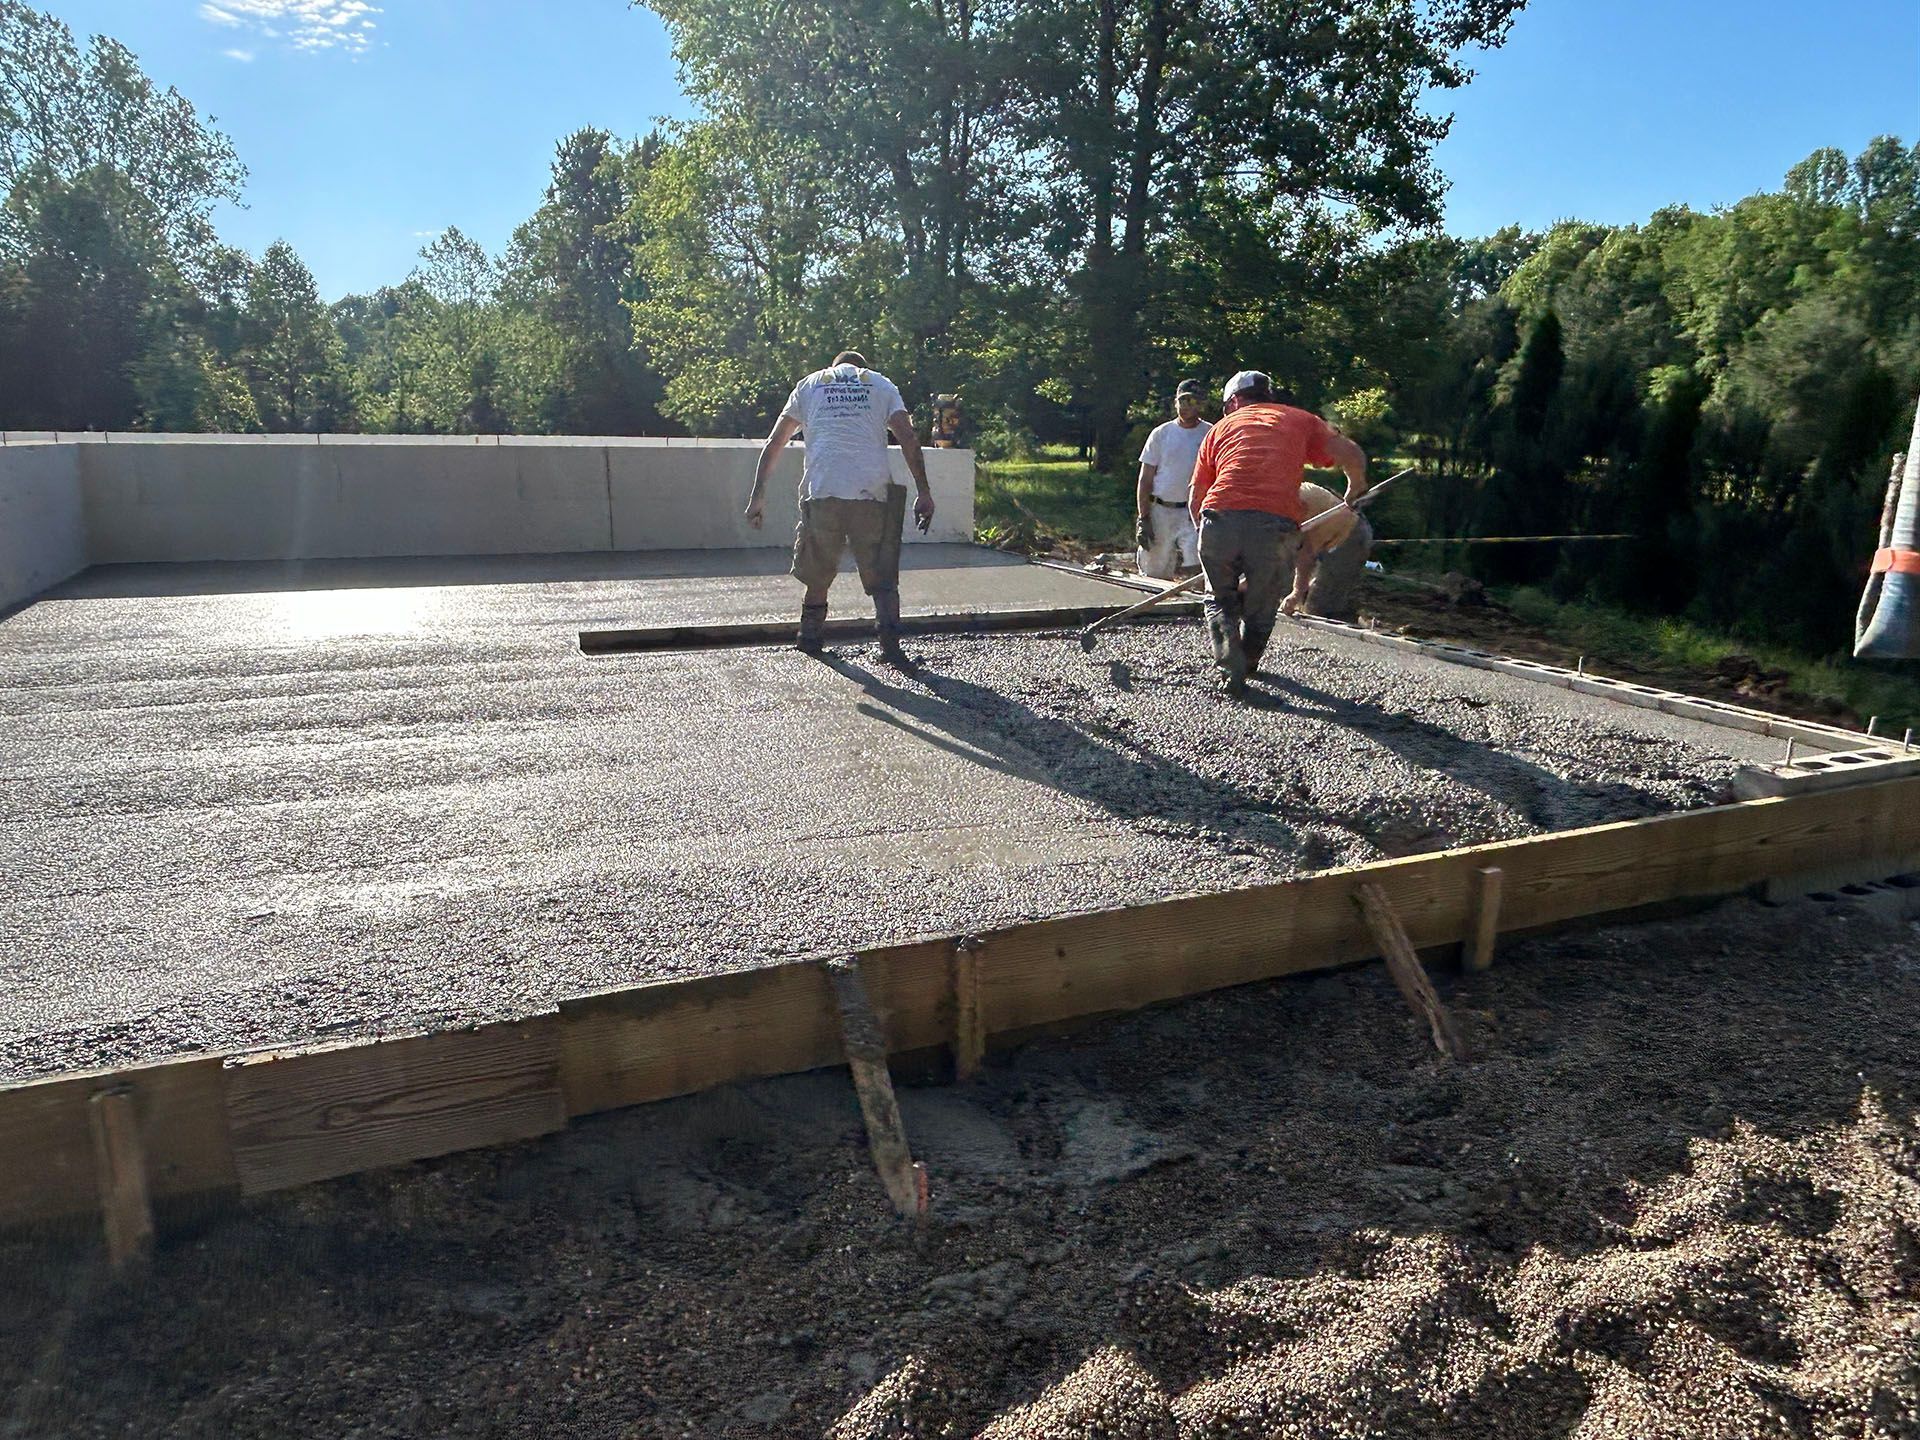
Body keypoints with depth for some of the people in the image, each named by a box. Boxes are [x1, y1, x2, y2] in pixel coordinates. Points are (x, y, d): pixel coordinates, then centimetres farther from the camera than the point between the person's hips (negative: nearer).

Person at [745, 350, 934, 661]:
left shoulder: (810, 384, 23)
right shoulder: (881, 383, 21)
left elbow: (774, 443, 17)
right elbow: (909, 440, 6)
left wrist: (757, 496, 17)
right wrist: (924, 494, 3)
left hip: (821, 491, 1)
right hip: (873, 492, 0)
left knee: (818, 572, 18)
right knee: (881, 575, 8)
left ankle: (811, 638, 27)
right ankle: (890, 641, -8)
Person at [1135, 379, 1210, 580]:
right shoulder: (1161, 434, 8)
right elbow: (1145, 479, 6)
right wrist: (1143, 518, -1)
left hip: (1194, 513, -1)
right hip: (1159, 511, 2)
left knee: (1194, 570, -17)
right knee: (1154, 573, 3)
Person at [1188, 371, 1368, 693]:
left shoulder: (1222, 426, 25)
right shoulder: (1299, 419, 23)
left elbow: (1195, 500, 21)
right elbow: (1353, 456, 9)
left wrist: (1209, 535, 37)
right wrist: (1355, 491, 29)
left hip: (1221, 516, 1)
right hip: (1277, 525, 0)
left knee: (1220, 600, 21)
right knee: (1261, 607, 21)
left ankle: (1230, 667, 4)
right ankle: (1247, 664, 38)